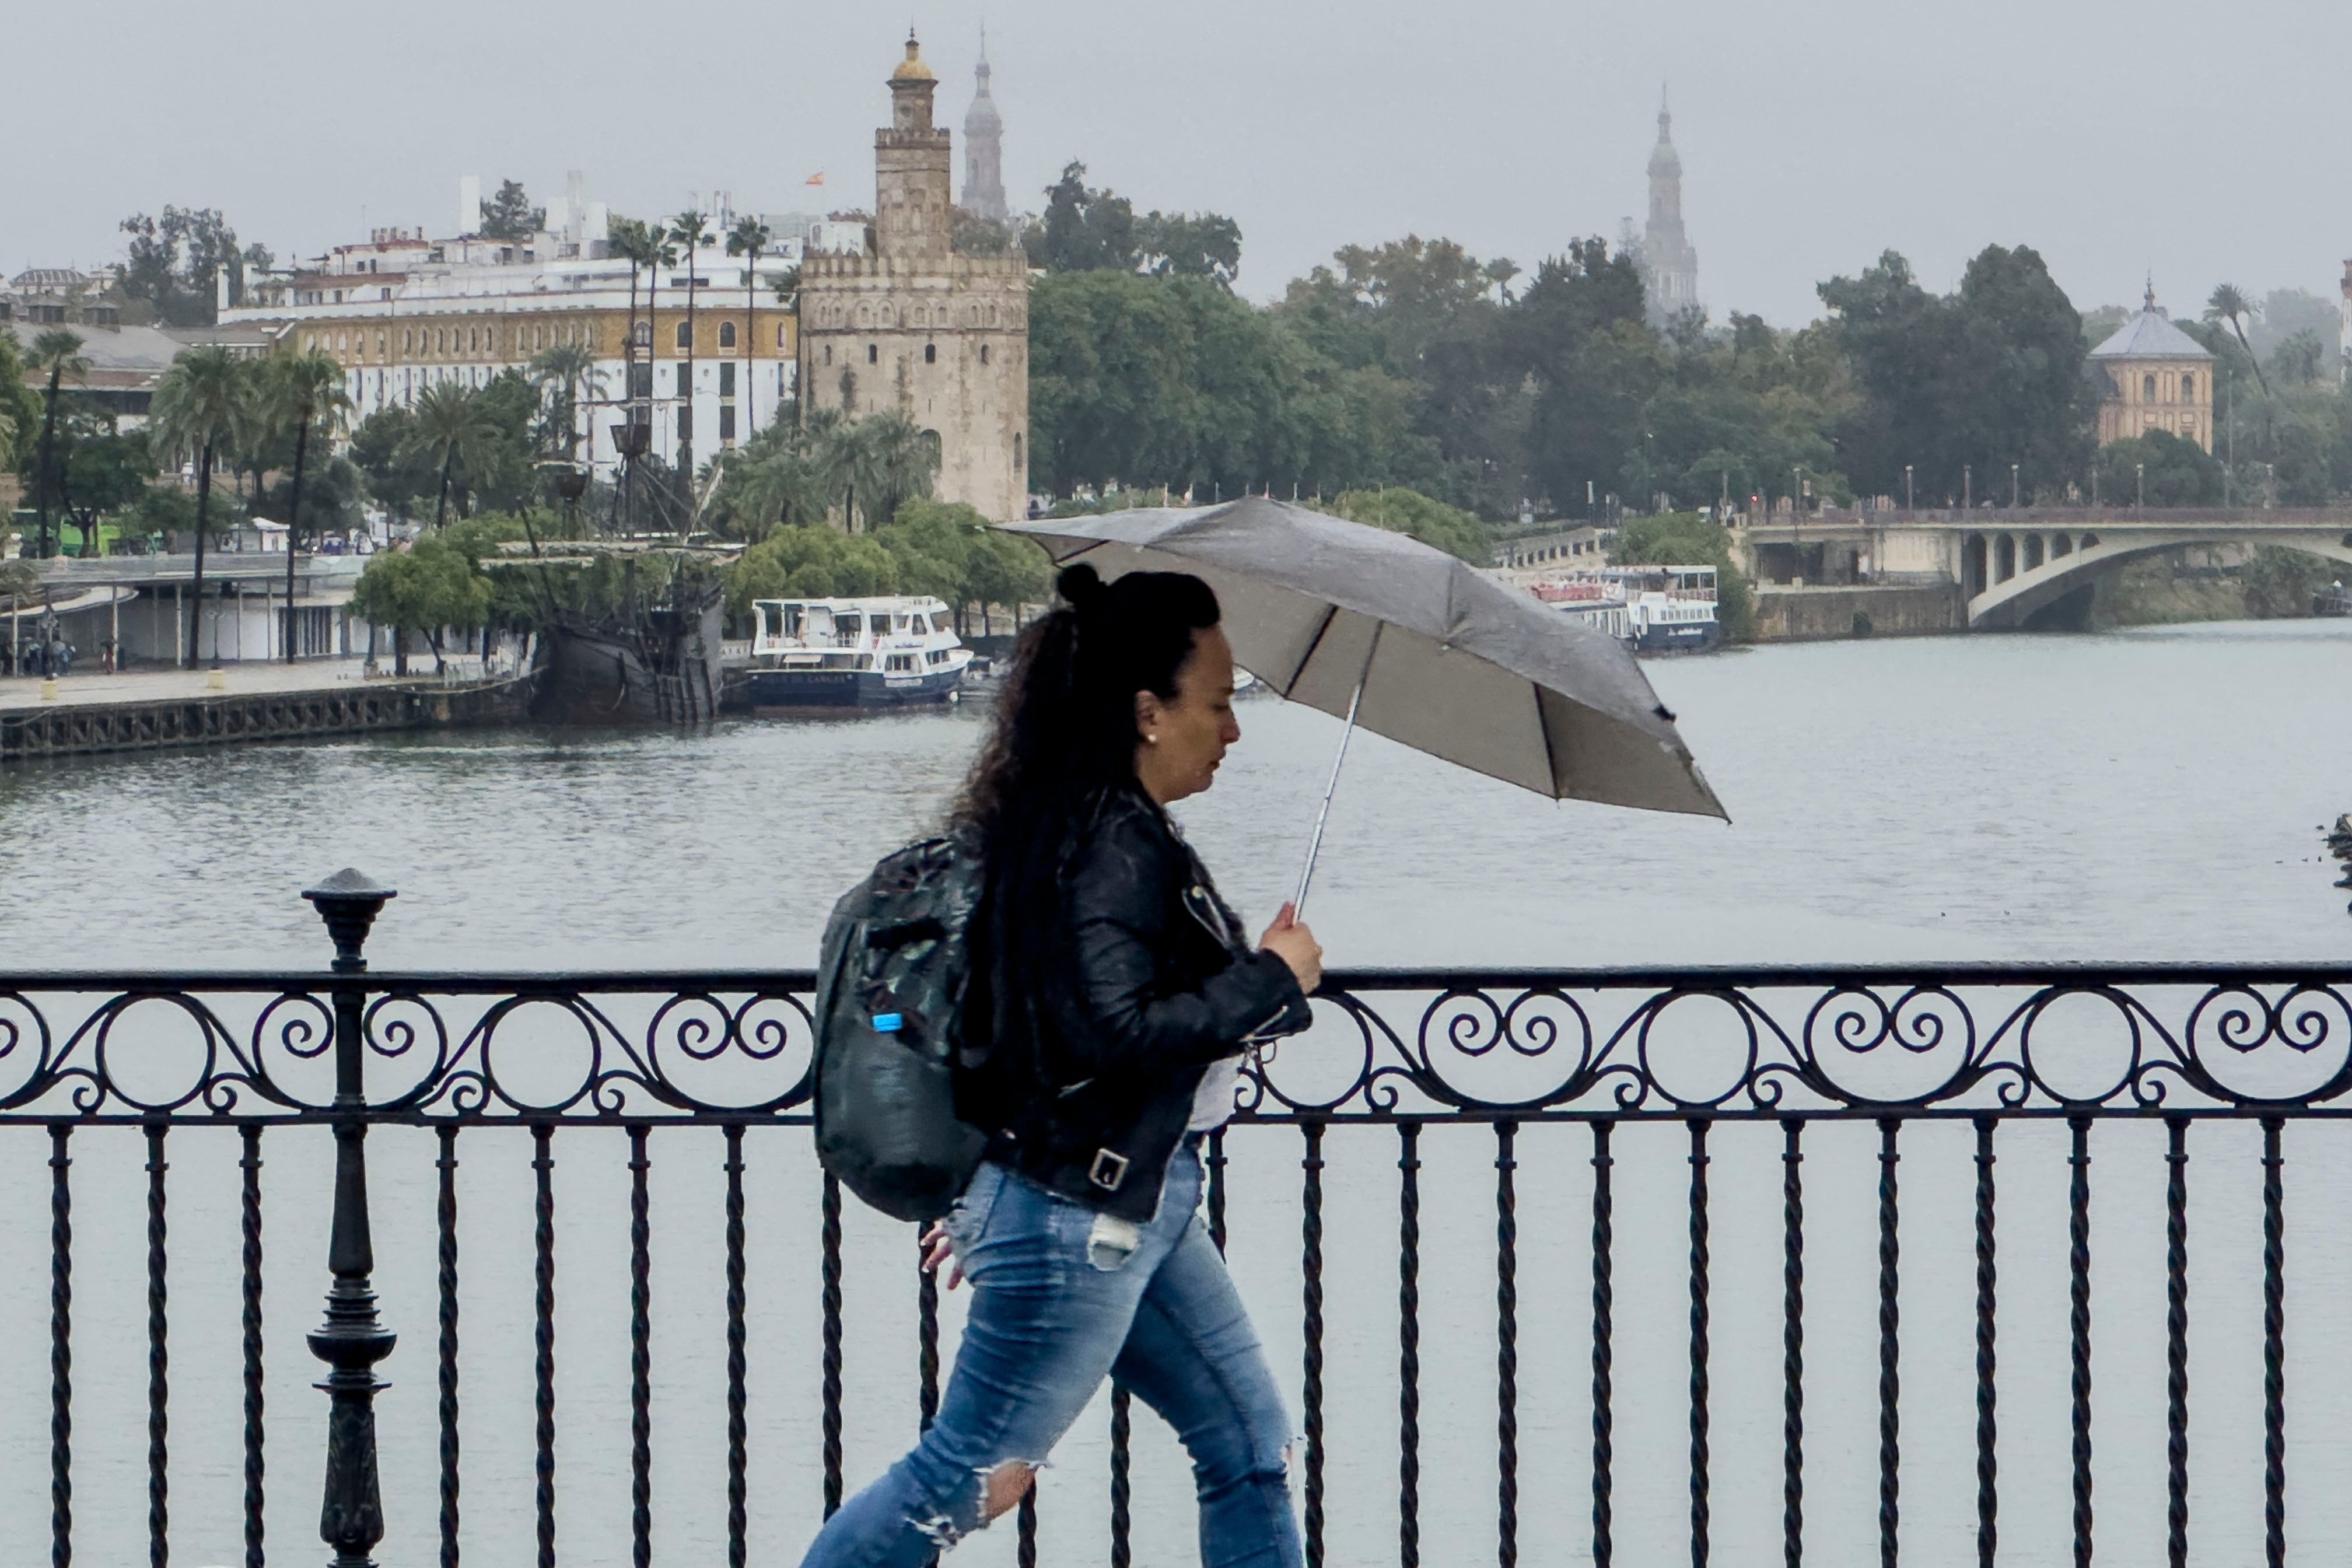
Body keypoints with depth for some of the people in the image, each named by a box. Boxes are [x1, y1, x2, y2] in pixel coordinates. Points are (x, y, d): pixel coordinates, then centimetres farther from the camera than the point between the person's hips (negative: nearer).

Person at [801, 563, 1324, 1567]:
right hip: (1079, 1219, -11)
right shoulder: (1111, 848, -19)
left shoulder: (1114, 832, 11)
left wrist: (988, 1195, 24)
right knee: (963, 1479, -2)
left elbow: (1034, 1014, 18)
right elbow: (1113, 1031, -28)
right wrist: (1271, 980, -17)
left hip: (1139, 1207, 11)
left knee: (1249, 1445, 12)